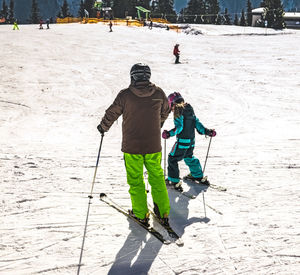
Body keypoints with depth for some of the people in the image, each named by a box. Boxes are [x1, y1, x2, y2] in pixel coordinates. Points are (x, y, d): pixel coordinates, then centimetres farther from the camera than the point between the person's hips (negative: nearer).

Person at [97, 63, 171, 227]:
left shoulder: (125, 95, -11)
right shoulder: (159, 93, -3)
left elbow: (112, 113, 1)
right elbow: (165, 112, 15)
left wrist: (103, 127, 21)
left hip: (132, 146, -2)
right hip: (153, 146, 2)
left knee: (136, 180, 11)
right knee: (157, 178, 16)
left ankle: (141, 215, 16)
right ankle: (163, 214, 20)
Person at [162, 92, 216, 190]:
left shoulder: (178, 112, -14)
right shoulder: (190, 110, 9)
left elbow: (179, 127, -22)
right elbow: (196, 122, 10)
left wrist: (170, 133, -26)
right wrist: (206, 131, 16)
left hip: (182, 141, -8)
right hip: (191, 140, 8)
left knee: (172, 159, 1)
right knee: (189, 157, 28)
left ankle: (173, 181, -4)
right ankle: (198, 175, 38)